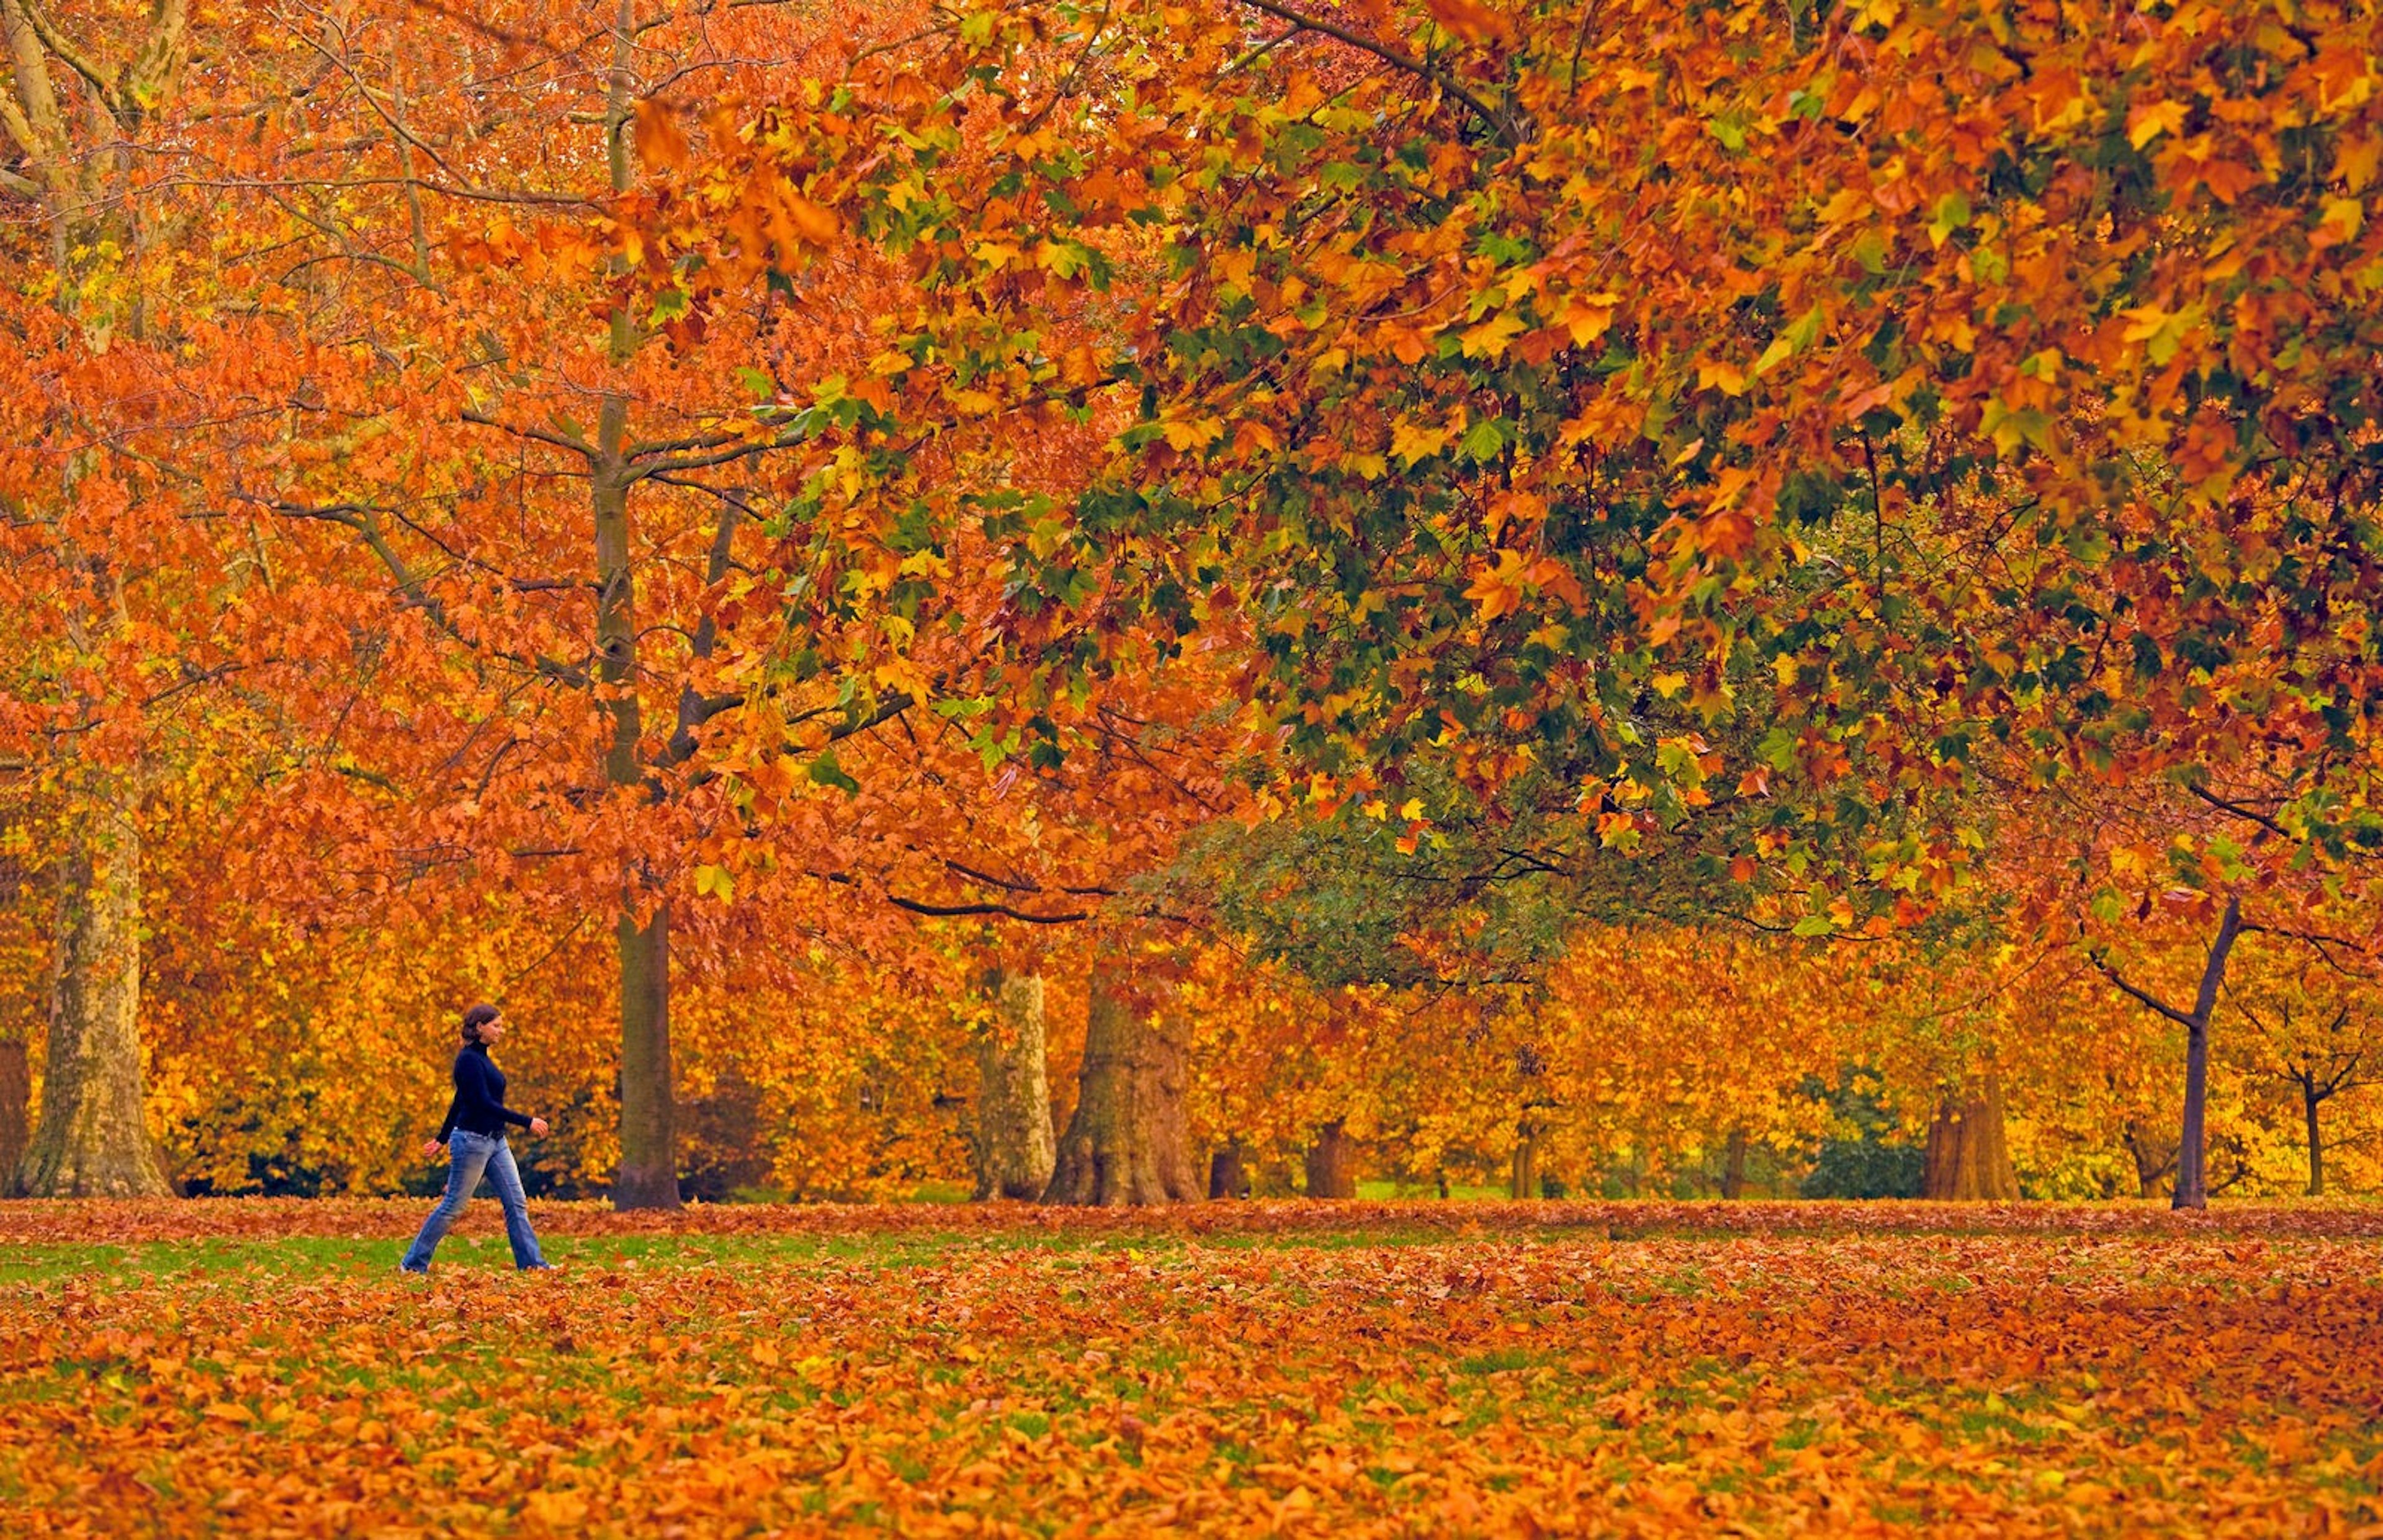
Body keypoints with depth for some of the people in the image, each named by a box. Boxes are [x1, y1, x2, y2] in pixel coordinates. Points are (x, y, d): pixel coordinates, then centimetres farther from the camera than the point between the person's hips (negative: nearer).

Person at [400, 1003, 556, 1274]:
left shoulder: (481, 1058, 13)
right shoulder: (469, 1059, -15)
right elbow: (484, 1103, -23)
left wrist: (441, 1140, 25)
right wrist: (527, 1122, -22)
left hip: (495, 1141, 9)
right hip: (472, 1140, -9)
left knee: (517, 1202, 3)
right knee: (453, 1206, -2)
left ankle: (530, 1262, 4)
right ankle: (413, 1264, 8)